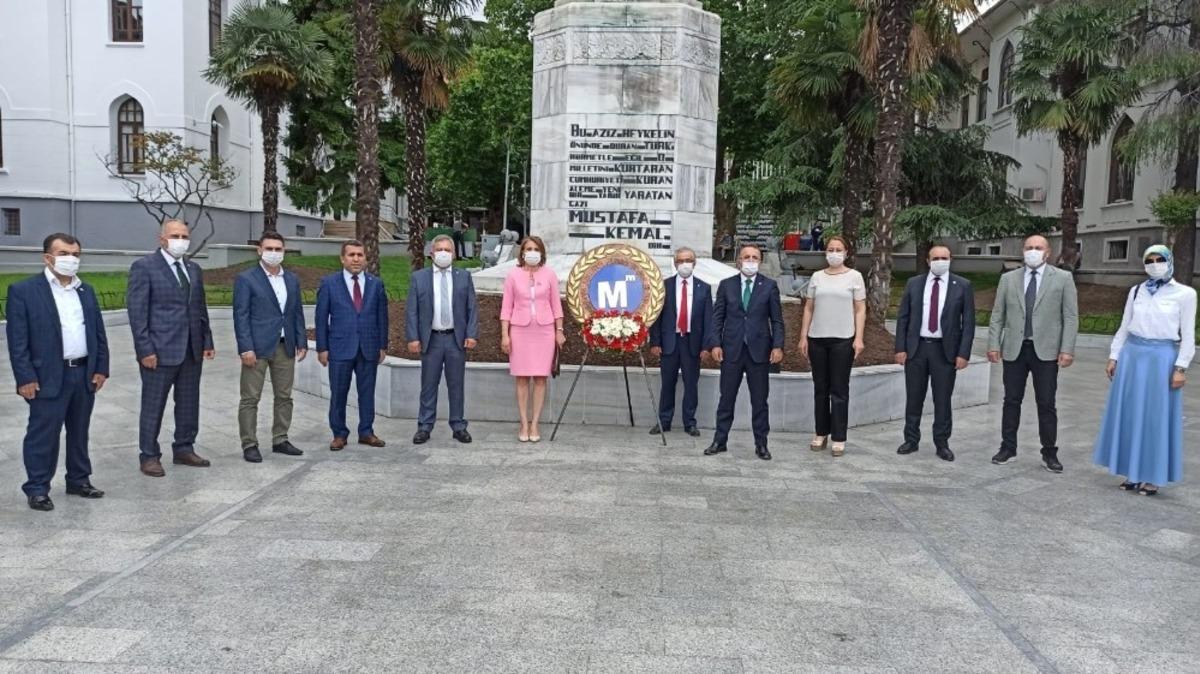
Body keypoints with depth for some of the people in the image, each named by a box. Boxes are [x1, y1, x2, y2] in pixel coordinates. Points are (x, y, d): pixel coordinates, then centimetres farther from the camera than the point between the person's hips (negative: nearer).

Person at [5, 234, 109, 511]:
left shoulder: (86, 291, 12)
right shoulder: (23, 290, -5)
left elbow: (99, 333, 13)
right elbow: (17, 339, -9)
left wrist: (101, 369, 6)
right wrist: (25, 378, -13)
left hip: (85, 374, 5)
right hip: (48, 377, -5)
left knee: (80, 432, 15)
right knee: (43, 435, 2)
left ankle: (79, 480, 27)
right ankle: (37, 489, 13)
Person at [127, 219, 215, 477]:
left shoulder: (194, 269, 13)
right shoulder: (144, 267, -6)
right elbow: (136, 311, -9)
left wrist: (207, 342, 9)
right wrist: (145, 349, -14)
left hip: (192, 350, 6)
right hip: (160, 350, -6)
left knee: (189, 403, 13)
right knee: (153, 406, 3)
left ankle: (184, 449, 25)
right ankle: (149, 456, 14)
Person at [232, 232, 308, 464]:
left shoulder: (292, 279, 12)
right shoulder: (246, 279, -4)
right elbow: (241, 315, -8)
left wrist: (301, 342, 7)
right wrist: (246, 348, -14)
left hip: (285, 347, 5)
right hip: (257, 348, -5)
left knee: (284, 397, 10)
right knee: (250, 399, -1)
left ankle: (280, 440, 20)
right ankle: (249, 445, 6)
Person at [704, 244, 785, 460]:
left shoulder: (769, 286, 3)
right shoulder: (726, 285, 5)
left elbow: (777, 320, 2)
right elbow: (717, 317, 4)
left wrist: (777, 346, -8)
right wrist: (716, 344, -6)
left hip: (759, 351, 0)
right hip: (731, 350, 1)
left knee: (760, 400, 5)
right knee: (726, 398, 6)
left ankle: (761, 444, 14)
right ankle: (720, 441, 15)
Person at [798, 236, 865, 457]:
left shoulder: (854, 276, 2)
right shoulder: (817, 277, 9)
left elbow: (860, 310, 0)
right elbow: (808, 309, 10)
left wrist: (859, 338, -9)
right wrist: (803, 337, 4)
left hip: (843, 340, -3)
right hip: (817, 339, 3)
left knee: (839, 390, 1)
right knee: (820, 388, 9)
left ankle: (839, 438, 6)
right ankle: (821, 433, 18)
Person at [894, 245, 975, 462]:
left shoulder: (962, 286, 0)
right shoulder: (914, 283, 5)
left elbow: (968, 322, -2)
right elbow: (902, 318, 5)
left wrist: (963, 353, -8)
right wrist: (900, 348, -2)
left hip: (945, 350, -1)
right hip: (916, 348, 2)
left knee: (942, 399, 5)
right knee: (914, 397, 8)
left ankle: (942, 443, 16)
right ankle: (911, 440, 20)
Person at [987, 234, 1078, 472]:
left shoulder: (1063, 278, 2)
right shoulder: (1008, 278, 8)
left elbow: (1070, 317, -2)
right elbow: (997, 315, 8)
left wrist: (1067, 349, -9)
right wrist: (993, 344, 0)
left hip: (1046, 351, -2)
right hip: (1014, 349, 2)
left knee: (1046, 404, 3)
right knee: (1011, 401, 8)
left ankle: (1049, 453, 13)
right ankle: (1008, 448, 18)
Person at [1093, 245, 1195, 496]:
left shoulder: (1185, 294, -2)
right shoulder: (1136, 291, 8)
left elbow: (1188, 336, -3)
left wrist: (1180, 368, -9)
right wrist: (1114, 357, 6)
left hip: (1161, 359, -4)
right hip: (1131, 356, 4)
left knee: (1156, 416, 2)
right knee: (1129, 414, 7)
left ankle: (1152, 477, 13)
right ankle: (1133, 472, 19)